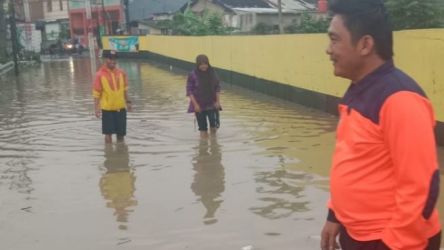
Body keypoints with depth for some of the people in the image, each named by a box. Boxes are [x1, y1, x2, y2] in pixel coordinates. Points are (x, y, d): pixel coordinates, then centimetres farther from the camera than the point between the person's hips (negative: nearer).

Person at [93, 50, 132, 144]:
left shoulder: (121, 73, 3)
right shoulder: (100, 75, -10)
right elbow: (96, 93, -8)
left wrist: (127, 102, 10)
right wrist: (96, 108, -12)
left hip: (121, 107, 4)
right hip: (107, 108, -4)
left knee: (121, 132, 11)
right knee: (108, 133, 2)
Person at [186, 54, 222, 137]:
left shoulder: (212, 73, -5)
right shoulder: (192, 75, -13)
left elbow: (217, 87, 3)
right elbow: (189, 91, -9)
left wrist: (218, 101, -3)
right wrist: (195, 104, -14)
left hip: (211, 103, 1)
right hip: (199, 104, -1)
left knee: (214, 123, -7)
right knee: (202, 123, 4)